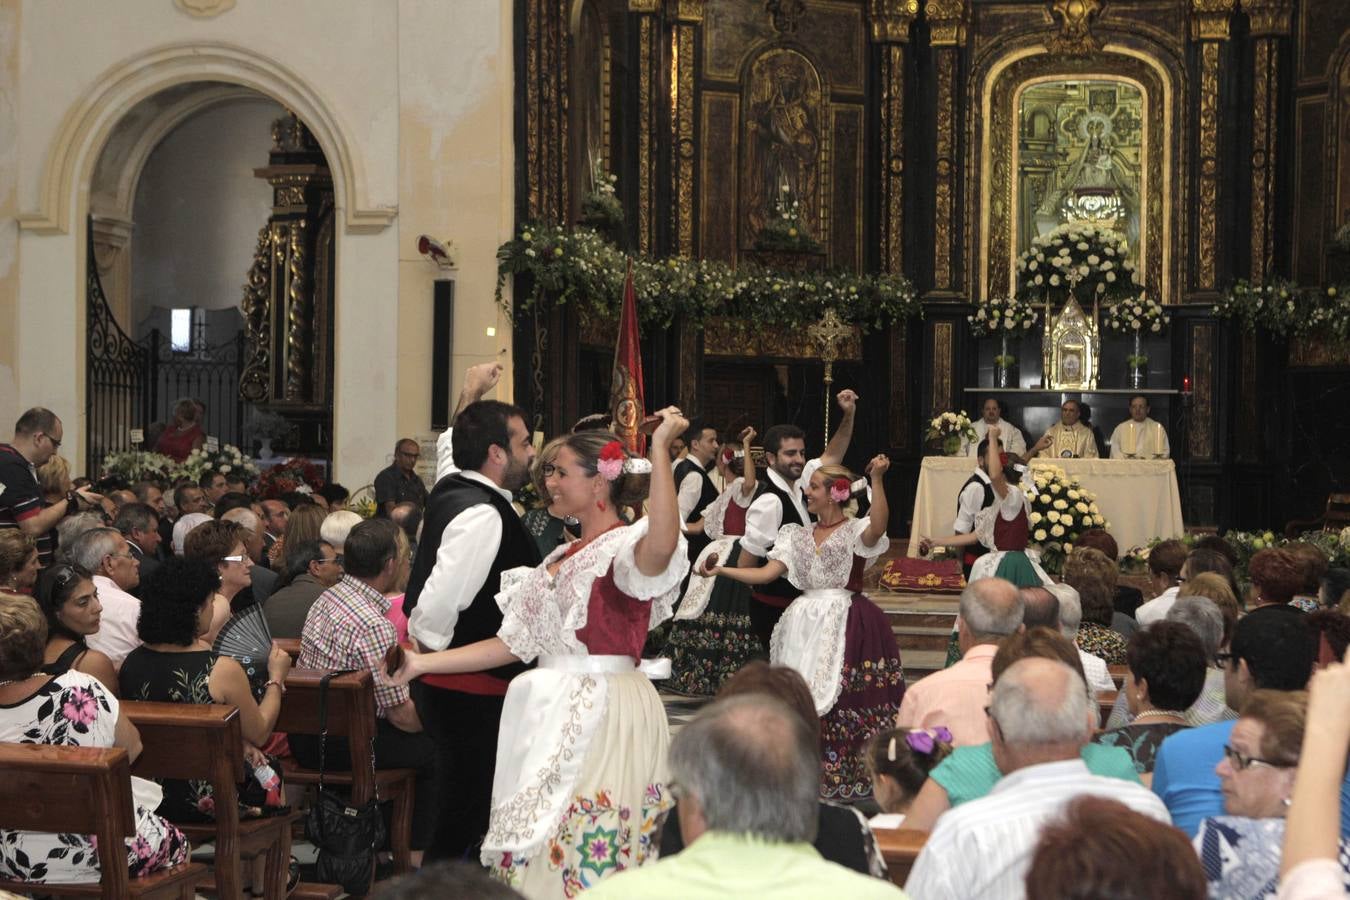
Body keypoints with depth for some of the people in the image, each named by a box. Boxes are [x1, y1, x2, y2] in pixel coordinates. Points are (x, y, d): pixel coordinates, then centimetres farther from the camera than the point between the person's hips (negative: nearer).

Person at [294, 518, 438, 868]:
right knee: (433, 748, 2)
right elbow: (402, 715, -18)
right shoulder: (374, 625, -25)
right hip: (338, 747, -9)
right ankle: (418, 858, 10)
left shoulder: (329, 596, 4)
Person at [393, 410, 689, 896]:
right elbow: (513, 643, 14)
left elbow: (663, 546, -36)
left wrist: (660, 447, -35)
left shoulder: (626, 547, -9)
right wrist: (422, 663, 11)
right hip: (550, 718, 8)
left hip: (604, 720, -8)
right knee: (536, 856, 10)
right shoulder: (561, 558, 16)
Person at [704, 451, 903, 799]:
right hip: (805, 624, 6)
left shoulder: (855, 530, -2)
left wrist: (877, 479, -36)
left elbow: (878, 527, -27)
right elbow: (766, 573, 8)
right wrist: (722, 570, -2)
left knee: (840, 696, -9)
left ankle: (844, 774, 2)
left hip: (845, 625, -5)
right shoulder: (799, 535, 16)